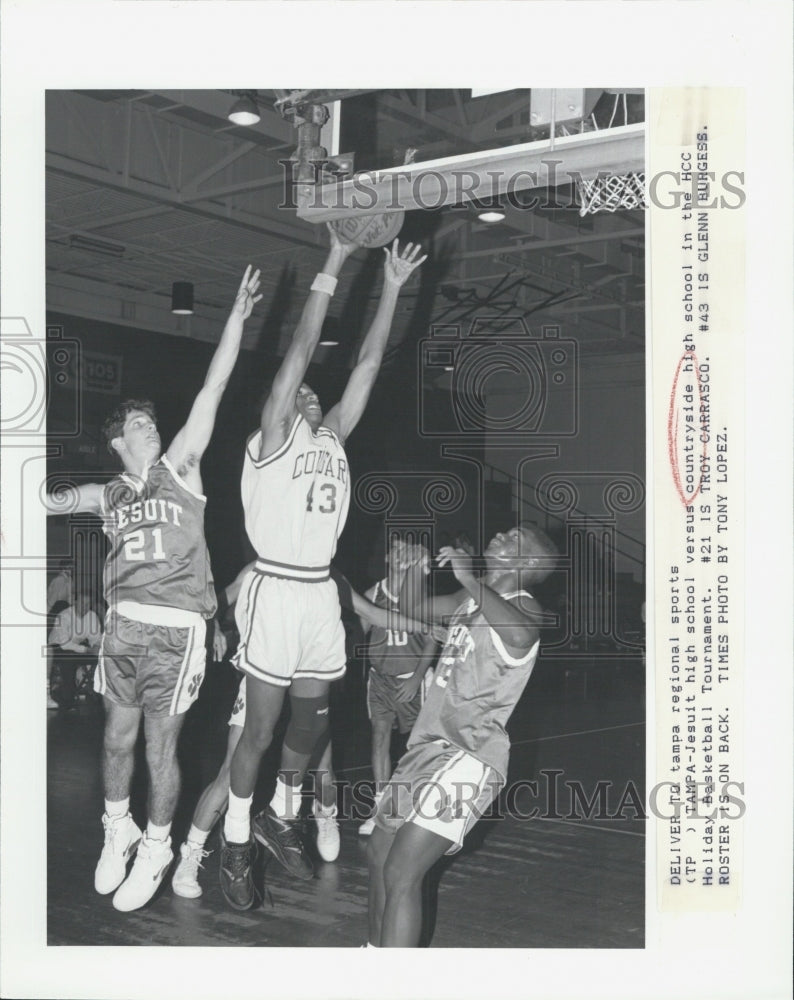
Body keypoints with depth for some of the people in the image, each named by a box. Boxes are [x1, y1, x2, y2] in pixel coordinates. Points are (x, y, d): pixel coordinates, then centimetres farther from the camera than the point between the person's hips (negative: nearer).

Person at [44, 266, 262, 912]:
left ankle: (156, 849, 21)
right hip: (123, 626, 4)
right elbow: (50, 503, 22)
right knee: (118, 739, 13)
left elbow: (214, 389, -5)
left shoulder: (179, 468, 1)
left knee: (161, 746, 2)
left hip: (175, 628, -4)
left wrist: (237, 318, -10)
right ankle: (118, 830, 36)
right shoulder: (107, 495, 10)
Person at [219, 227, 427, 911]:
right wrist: (332, 269, -13)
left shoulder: (334, 437, 14)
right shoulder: (272, 438, -2)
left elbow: (368, 363, 10)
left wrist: (392, 288, 6)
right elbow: (300, 351, -10)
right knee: (261, 730, 0)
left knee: (312, 722, 12)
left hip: (322, 593, 6)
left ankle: (280, 821, 31)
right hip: (276, 590, -6)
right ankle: (235, 842, 14)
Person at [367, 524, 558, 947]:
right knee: (379, 852, 20)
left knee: (401, 874, -17)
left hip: (468, 758, -9)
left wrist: (470, 579, -30)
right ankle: (375, 949, 38)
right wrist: (418, 566, 10)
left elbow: (521, 636, -35)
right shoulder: (471, 601, 17)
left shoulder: (522, 607, -9)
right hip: (429, 746, 10)